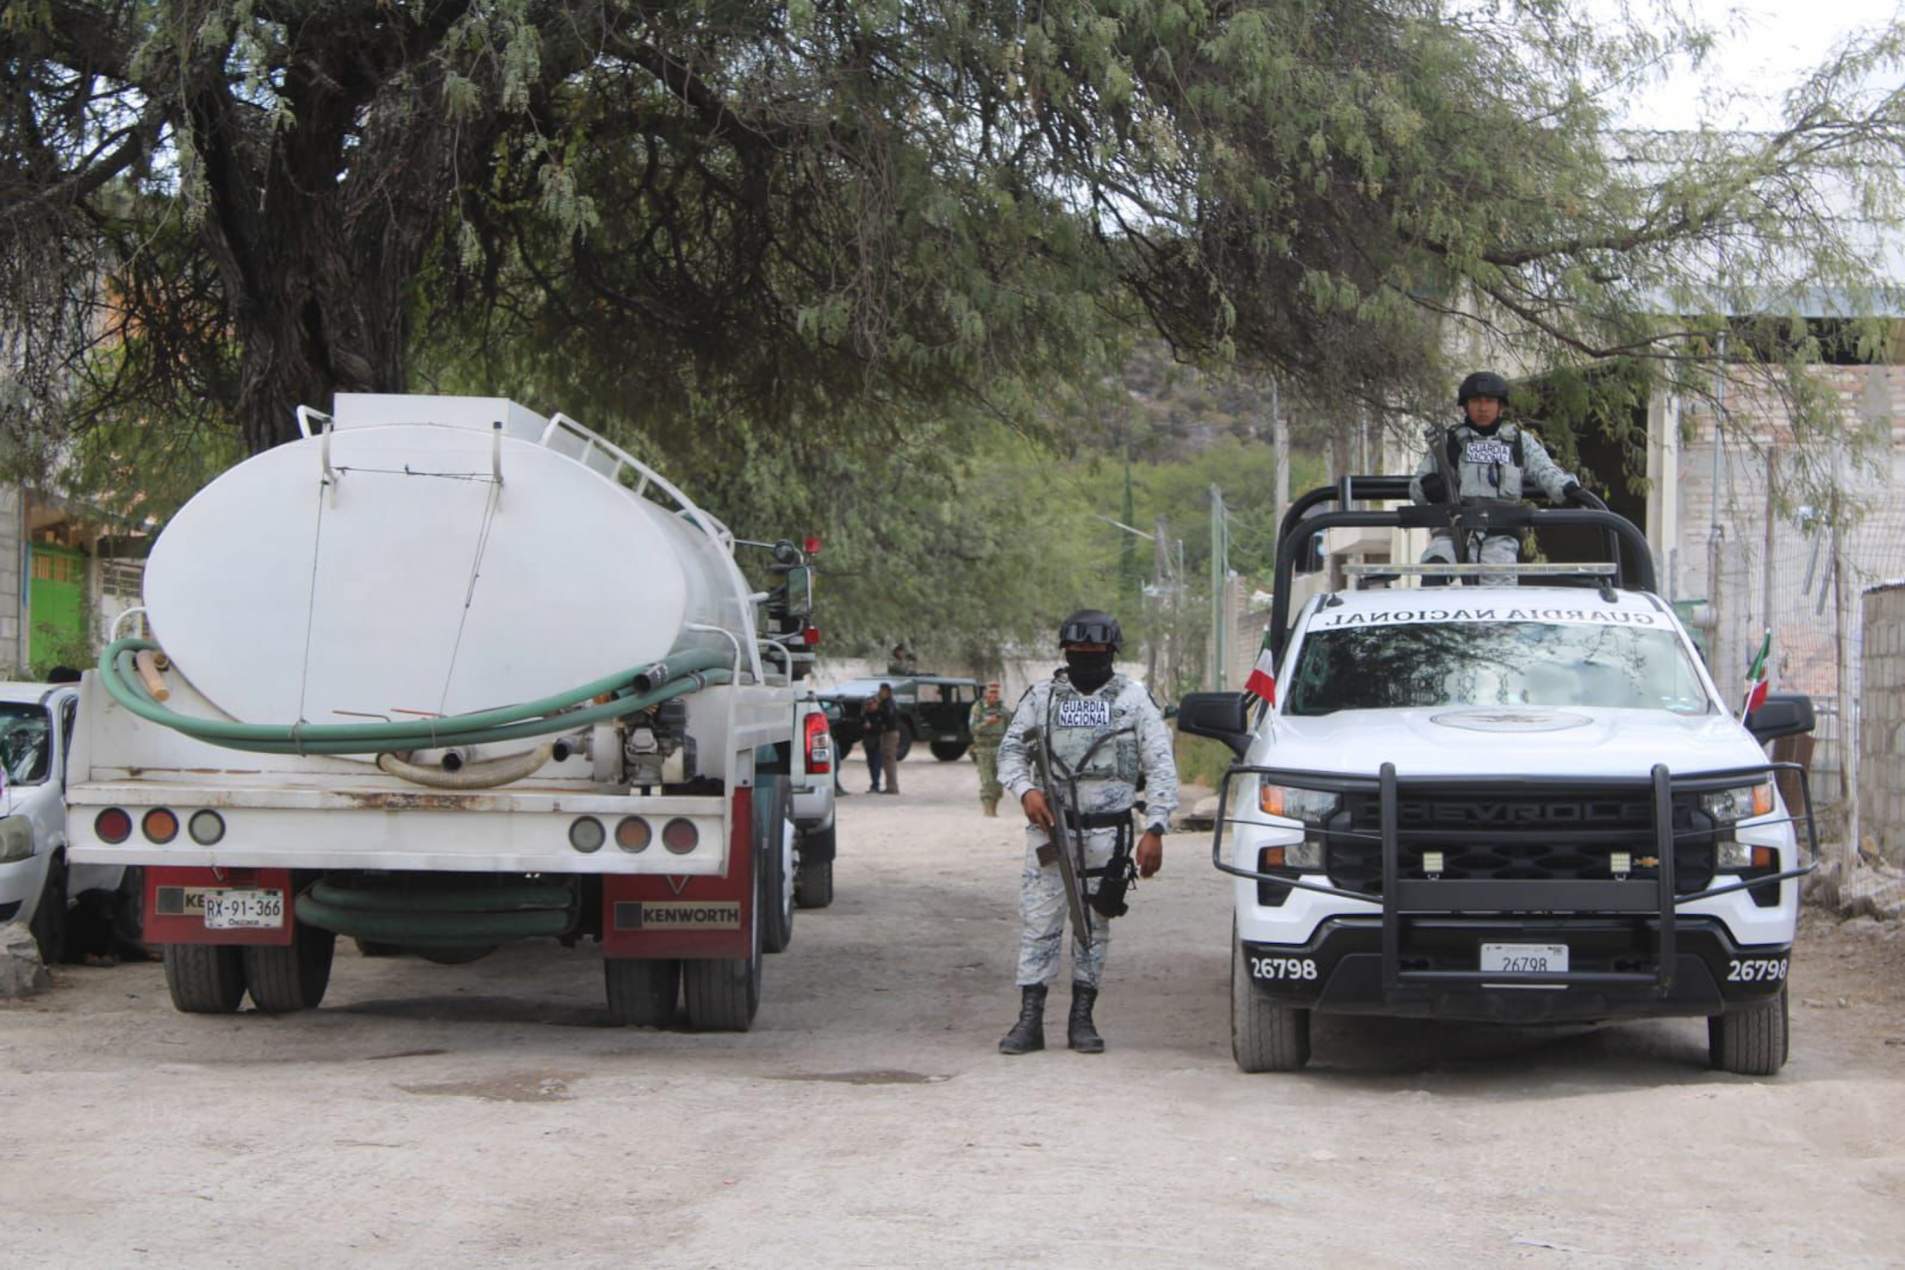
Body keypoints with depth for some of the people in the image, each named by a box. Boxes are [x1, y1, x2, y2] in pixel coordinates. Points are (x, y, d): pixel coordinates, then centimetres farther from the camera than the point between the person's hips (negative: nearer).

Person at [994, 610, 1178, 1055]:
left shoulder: (1134, 699, 6)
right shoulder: (1041, 697, 11)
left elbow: (1161, 767, 3)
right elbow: (1011, 750, 12)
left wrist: (1154, 829, -7)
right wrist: (1025, 790, -9)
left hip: (1105, 835, -1)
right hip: (1049, 831, 1)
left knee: (1094, 927, 4)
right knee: (1038, 923, -3)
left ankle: (1083, 1018, 12)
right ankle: (1030, 1020, 0)